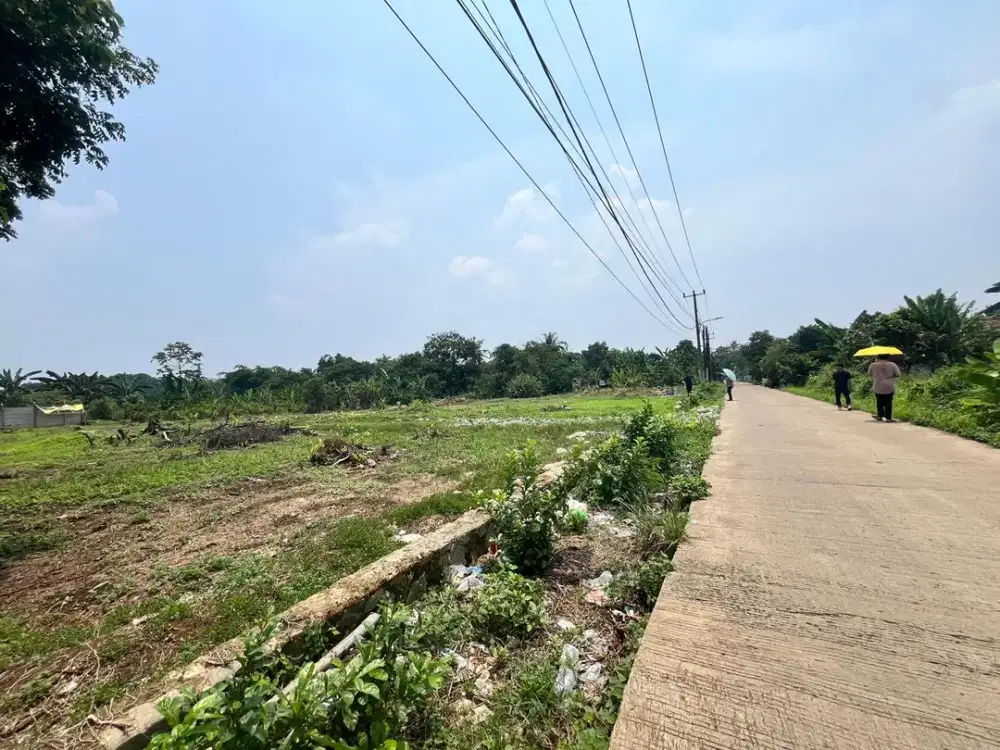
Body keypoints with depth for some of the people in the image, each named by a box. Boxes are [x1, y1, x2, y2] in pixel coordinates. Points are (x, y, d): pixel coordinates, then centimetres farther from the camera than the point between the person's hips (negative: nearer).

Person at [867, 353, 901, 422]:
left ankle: (880, 416, 18)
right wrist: (891, 375, 17)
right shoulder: (892, 365, -5)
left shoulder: (873, 365, -3)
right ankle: (888, 417, 5)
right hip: (889, 387, -1)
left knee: (879, 402, 13)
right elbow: (898, 375, 0)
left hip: (878, 387, 1)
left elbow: (869, 373, 12)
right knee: (888, 403, 4)